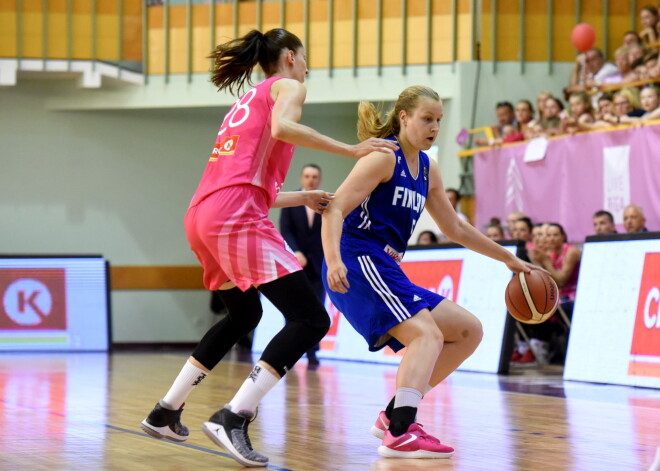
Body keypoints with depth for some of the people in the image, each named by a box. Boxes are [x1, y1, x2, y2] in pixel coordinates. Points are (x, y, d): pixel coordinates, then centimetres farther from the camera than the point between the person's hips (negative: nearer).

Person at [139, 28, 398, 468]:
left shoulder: (247, 101, 31)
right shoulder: (287, 86, 7)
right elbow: (282, 128, -17)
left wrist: (303, 198, 38)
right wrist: (352, 150, -13)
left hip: (202, 217, 9)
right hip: (237, 217, -9)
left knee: (244, 315, 30)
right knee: (311, 320, -11)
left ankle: (166, 412, 32)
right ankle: (233, 418, -22)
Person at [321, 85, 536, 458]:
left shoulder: (428, 169, 17)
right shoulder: (383, 158, -8)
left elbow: (455, 228, 29)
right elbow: (335, 208, -17)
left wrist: (508, 258, 30)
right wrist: (334, 261, -33)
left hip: (385, 271, 9)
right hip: (358, 263, -9)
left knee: (469, 331, 10)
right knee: (428, 334, -25)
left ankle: (394, 415, 6)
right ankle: (400, 435, -37)